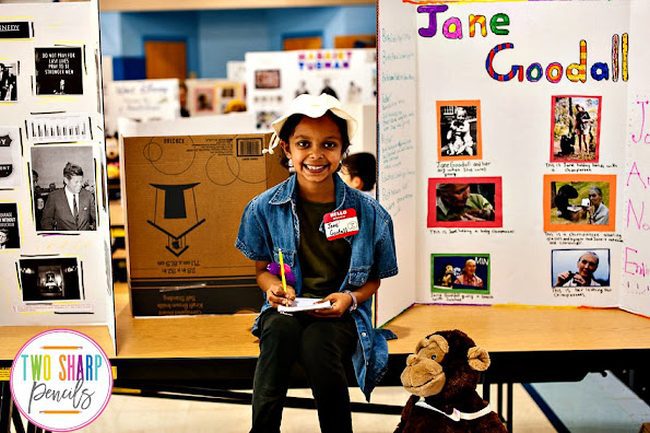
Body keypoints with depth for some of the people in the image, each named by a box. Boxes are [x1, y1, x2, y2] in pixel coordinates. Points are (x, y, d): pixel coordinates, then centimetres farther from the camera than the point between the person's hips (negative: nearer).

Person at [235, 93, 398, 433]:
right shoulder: (264, 208, -2)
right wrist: (273, 287, -11)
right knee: (279, 328, -35)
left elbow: (374, 278, 7)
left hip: (341, 316, -1)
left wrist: (351, 298, -14)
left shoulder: (370, 213, -4)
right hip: (287, 309, 1)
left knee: (316, 343, -35)